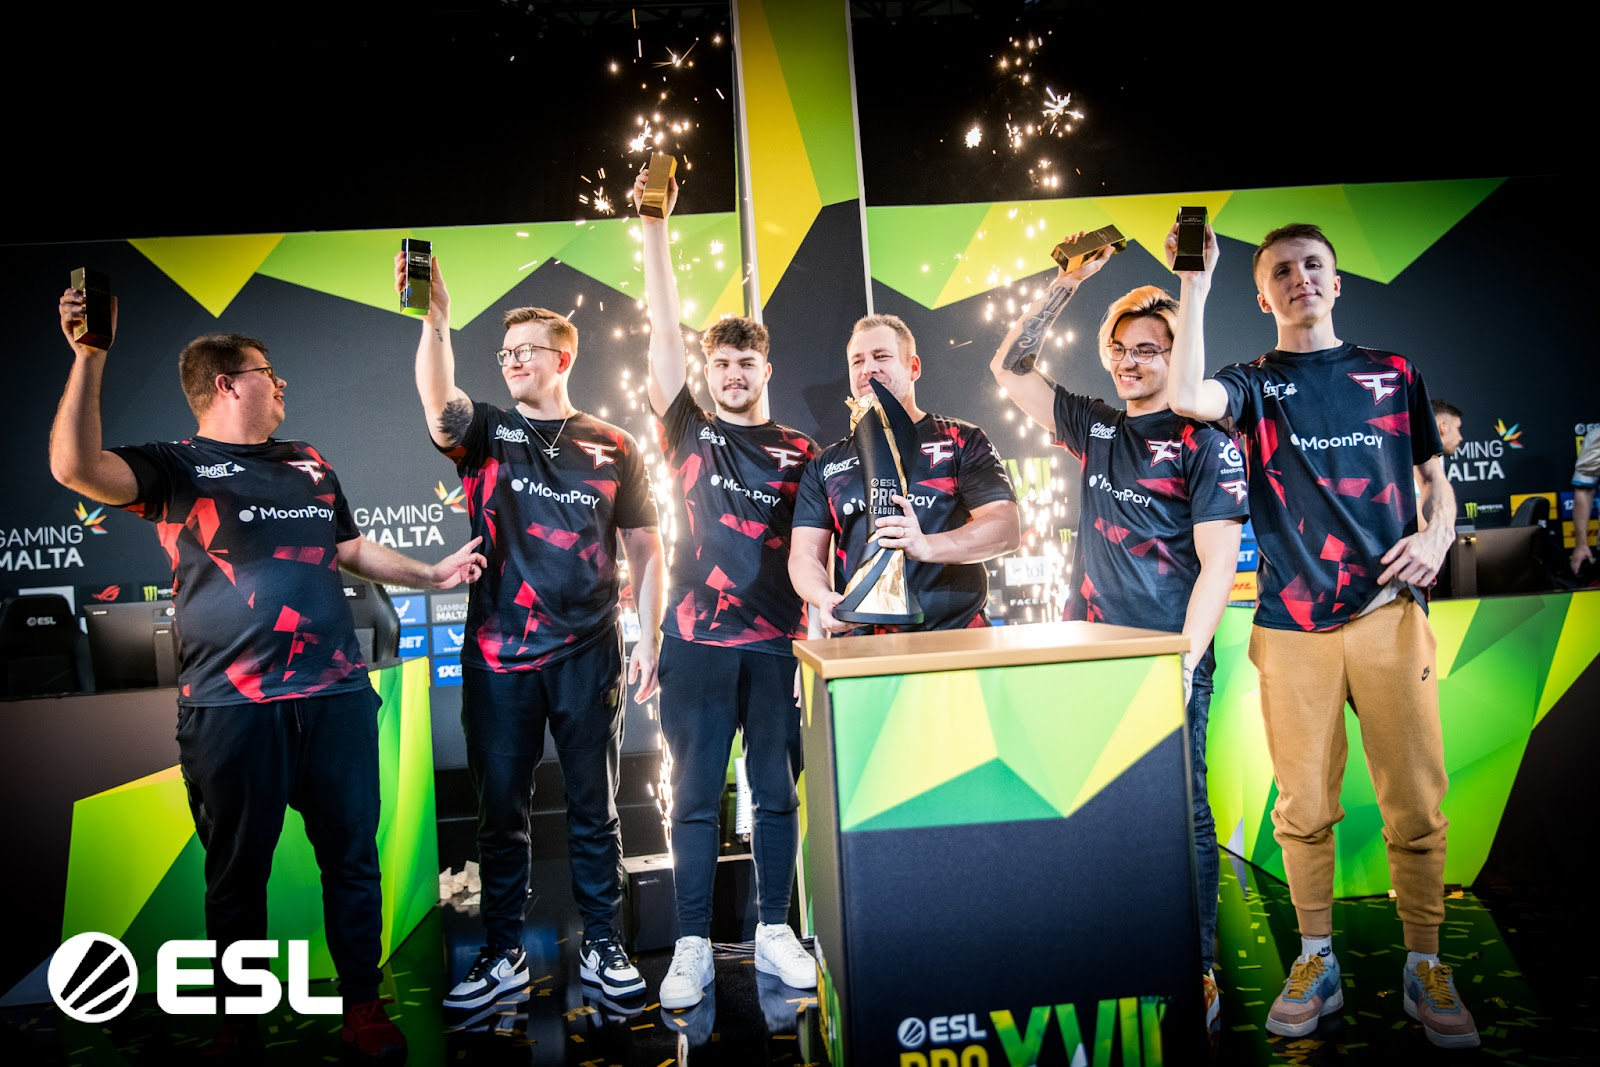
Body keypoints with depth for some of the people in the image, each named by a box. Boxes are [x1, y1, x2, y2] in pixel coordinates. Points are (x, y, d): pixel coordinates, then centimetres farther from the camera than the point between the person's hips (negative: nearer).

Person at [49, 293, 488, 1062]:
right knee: (236, 872, 10)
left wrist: (429, 574, 18)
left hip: (337, 696, 4)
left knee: (352, 859, 10)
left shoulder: (310, 465, 17)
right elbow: (76, 468, -17)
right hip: (232, 707, -4)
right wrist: (90, 355, -23)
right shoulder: (175, 465, 0)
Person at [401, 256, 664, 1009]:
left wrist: (648, 638, 0)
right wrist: (434, 322, -31)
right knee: (499, 809, 9)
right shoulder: (485, 432, 7)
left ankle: (601, 945, 24)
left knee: (594, 807, 9)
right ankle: (503, 954, 24)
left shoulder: (613, 447, 5)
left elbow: (644, 550, 6)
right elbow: (438, 405, -17)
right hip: (497, 656, 1)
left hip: (589, 655, -1)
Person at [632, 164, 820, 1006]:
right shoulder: (689, 433, 6)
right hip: (698, 642, -1)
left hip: (777, 643, 1)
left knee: (777, 791, 9)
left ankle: (774, 932, 24)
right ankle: (693, 947, 16)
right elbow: (663, 336, -2)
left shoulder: (799, 452, 9)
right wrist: (655, 229, -7)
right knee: (695, 795, 6)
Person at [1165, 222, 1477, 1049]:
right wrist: (1196, 281, -11)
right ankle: (1316, 964, 19)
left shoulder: (1395, 374, 16)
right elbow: (1186, 395, -15)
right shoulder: (1255, 383, 9)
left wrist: (1436, 539, -2)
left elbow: (1435, 481, 19)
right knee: (1304, 807, 4)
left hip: (1389, 611, 1)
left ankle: (1425, 967, 18)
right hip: (1292, 623, -1)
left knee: (1415, 802, 1)